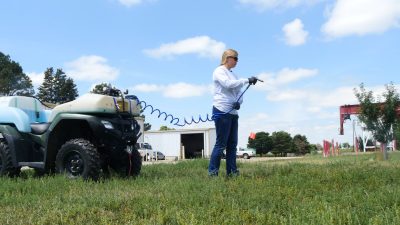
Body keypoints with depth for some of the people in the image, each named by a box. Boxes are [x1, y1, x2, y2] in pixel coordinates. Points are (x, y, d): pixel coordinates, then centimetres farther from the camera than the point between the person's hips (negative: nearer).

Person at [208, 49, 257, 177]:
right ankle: (212, 173, -2)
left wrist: (239, 101, -4)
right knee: (221, 144, -8)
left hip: (233, 112, 8)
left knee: (232, 144, 7)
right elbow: (228, 84, -20)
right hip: (222, 111, -8)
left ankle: (232, 172, 13)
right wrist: (247, 81, -19)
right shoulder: (219, 71, -3)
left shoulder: (232, 74, 20)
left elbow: (239, 91, 16)